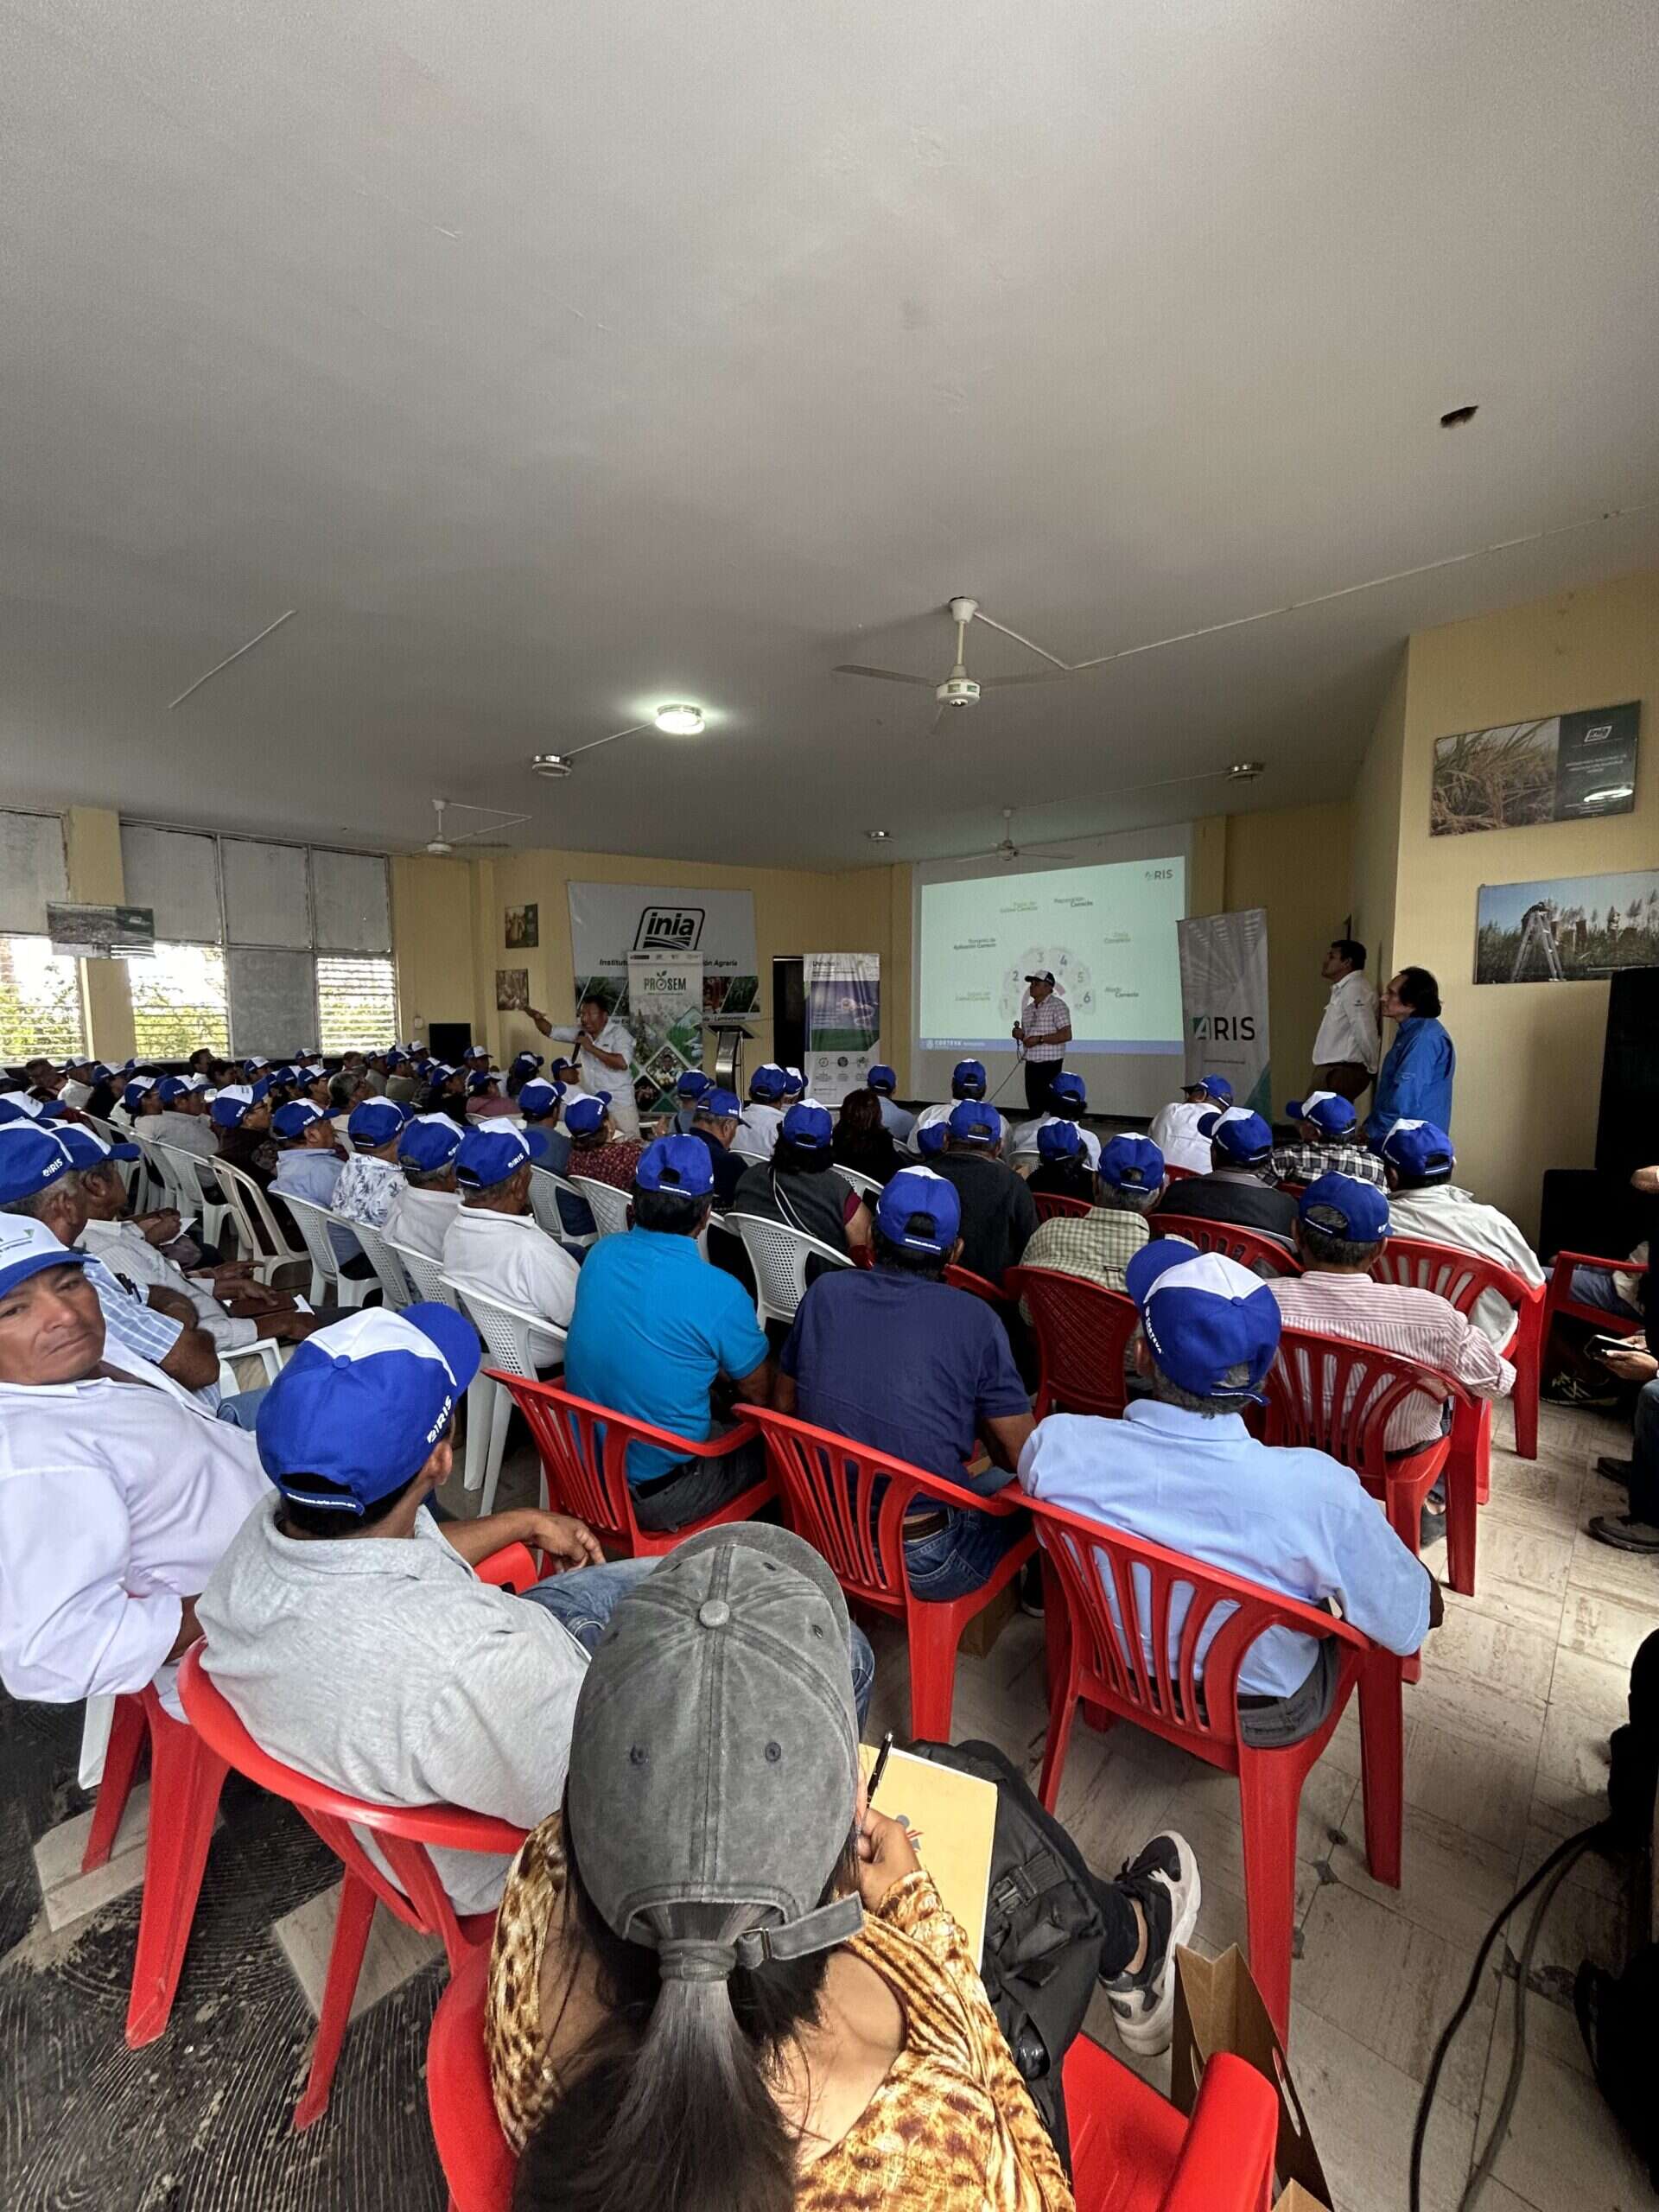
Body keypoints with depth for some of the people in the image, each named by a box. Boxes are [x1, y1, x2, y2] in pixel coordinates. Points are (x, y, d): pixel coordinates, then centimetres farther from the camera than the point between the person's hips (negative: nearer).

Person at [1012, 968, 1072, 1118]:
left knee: (1048, 1106, -6)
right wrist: (1020, 1035, 2)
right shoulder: (1028, 1009, 15)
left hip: (1049, 1064, -7)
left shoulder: (1057, 1005, -8)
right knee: (1033, 1105, 9)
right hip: (1031, 1064, 7)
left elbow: (1066, 1035, -16)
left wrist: (1039, 1039, -19)